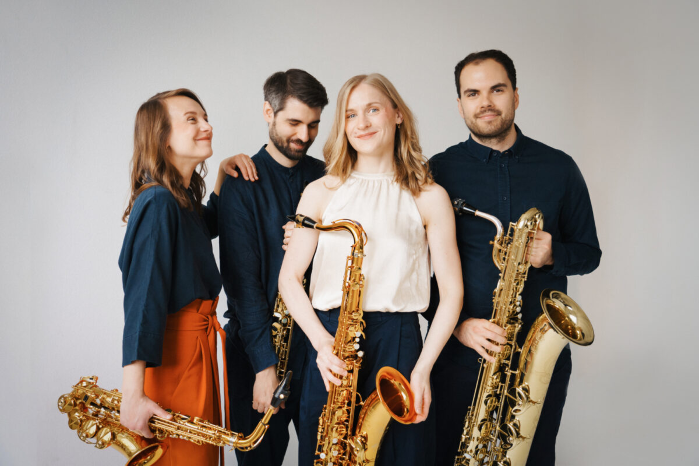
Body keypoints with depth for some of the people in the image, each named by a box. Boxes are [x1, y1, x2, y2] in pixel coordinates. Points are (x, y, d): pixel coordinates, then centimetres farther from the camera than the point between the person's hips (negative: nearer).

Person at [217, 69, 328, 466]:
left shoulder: (326, 178, 7)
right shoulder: (243, 184, -5)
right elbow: (243, 282, -10)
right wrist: (264, 365, -14)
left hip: (319, 340, 3)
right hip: (259, 344, -3)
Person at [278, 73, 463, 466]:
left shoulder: (430, 197, 3)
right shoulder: (321, 191, 7)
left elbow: (452, 290, 1)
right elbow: (290, 277, 6)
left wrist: (423, 367, -8)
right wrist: (322, 341, -9)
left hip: (398, 341, -1)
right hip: (329, 342, 1)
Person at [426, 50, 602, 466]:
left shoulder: (559, 168, 5)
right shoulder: (438, 171, 0)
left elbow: (590, 252, 11)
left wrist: (554, 255, -12)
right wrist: (457, 323, -15)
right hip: (461, 351, -1)